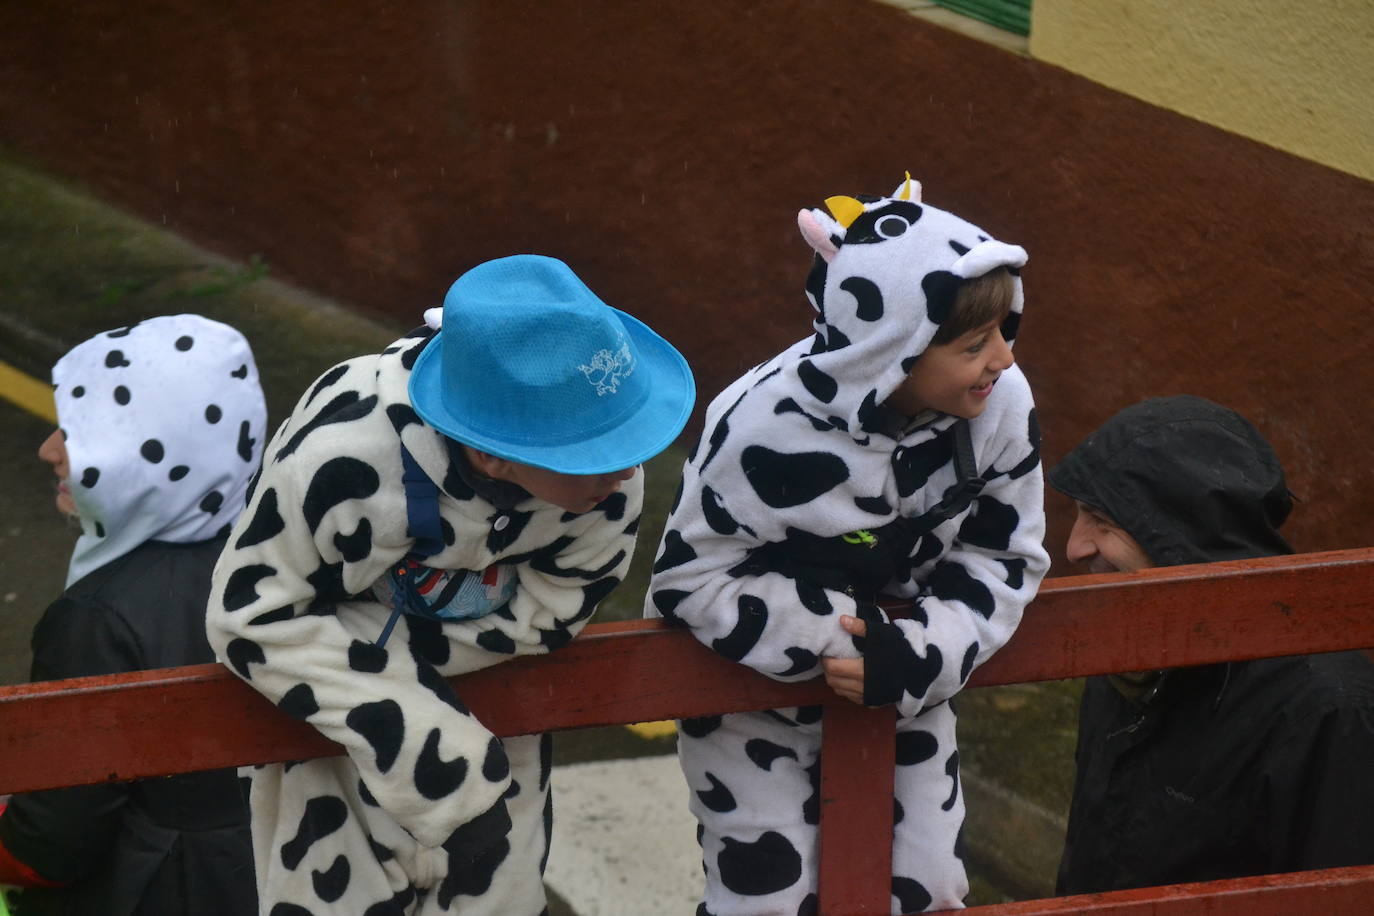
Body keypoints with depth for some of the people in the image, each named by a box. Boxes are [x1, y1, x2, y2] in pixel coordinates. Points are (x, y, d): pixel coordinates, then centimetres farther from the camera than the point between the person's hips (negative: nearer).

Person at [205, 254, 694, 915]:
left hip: (485, 687, 3)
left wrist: (382, 649, -24)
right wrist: (395, 725, -33)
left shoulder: (610, 480, -30)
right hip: (324, 688, -3)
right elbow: (250, 618, -28)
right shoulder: (337, 460, -39)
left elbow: (546, 614, -17)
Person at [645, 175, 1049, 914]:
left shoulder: (1001, 404, -19)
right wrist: (834, 635, -32)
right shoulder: (770, 430, -32)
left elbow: (1004, 559, -10)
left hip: (902, 685, 4)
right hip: (752, 694, -4)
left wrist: (918, 653, -27)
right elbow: (689, 580, -23)